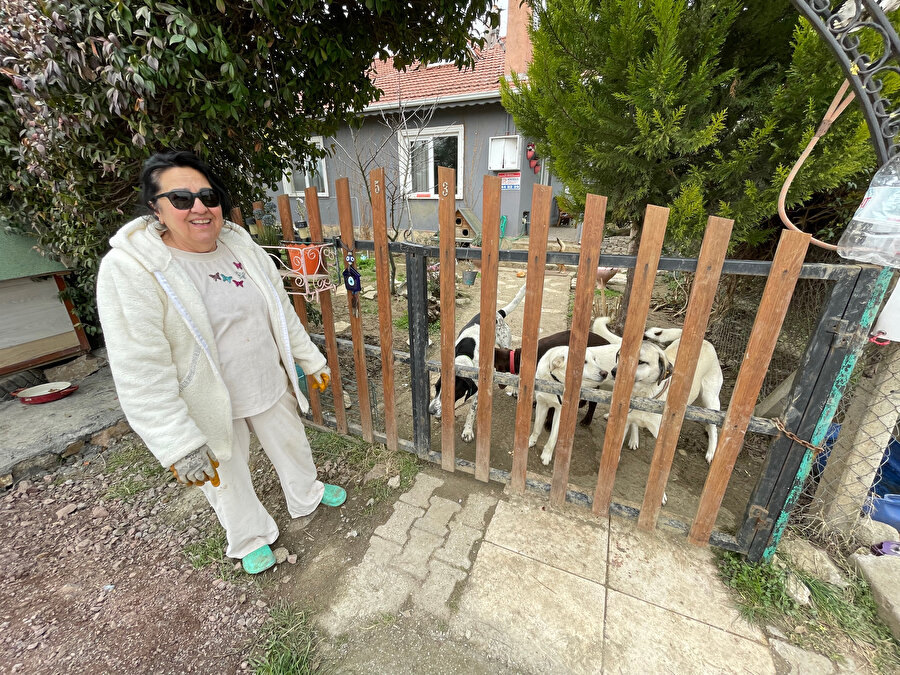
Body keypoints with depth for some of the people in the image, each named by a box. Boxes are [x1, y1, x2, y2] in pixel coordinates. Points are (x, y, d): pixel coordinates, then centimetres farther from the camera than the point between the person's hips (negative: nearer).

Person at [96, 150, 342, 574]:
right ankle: (250, 538, 49)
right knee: (227, 480, 19)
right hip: (210, 405, -4)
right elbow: (141, 373, -22)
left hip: (272, 387, 5)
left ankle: (306, 496, 55)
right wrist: (179, 446, -22)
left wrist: (311, 361, 8)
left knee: (292, 446, 24)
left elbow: (283, 314, 5)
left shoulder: (244, 248, -3)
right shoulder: (129, 269, -20)